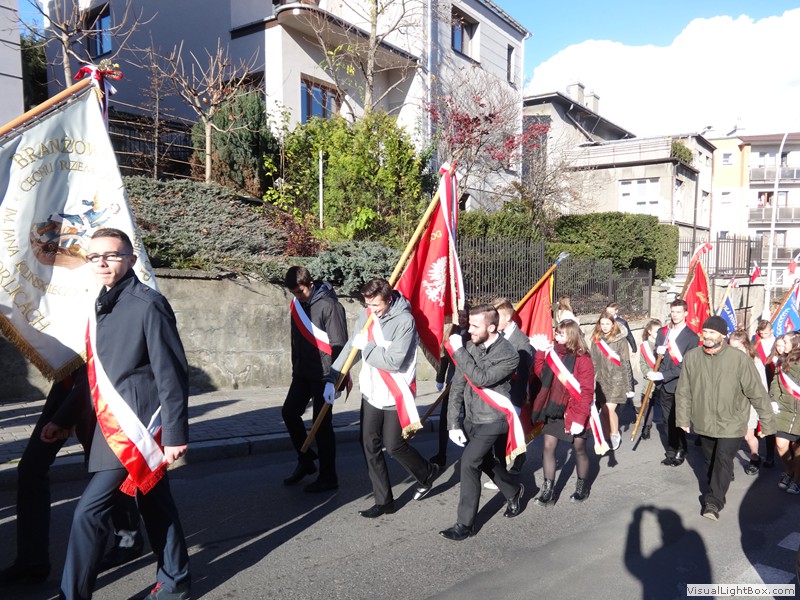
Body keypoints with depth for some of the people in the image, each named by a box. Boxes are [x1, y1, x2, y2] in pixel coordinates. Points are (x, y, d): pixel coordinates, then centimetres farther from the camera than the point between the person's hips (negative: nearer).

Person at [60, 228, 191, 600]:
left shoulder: (148, 304, -15)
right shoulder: (102, 305, 10)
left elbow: (171, 374, -17)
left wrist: (175, 433, -18)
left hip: (134, 425, -8)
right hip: (112, 425, 8)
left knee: (90, 510, -6)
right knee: (154, 504, 16)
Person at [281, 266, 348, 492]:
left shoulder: (329, 305, -16)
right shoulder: (297, 303, 8)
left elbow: (339, 344, -18)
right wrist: (295, 368, 18)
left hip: (323, 374, -8)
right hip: (303, 372, 8)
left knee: (322, 424, -1)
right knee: (289, 412, 10)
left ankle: (328, 477, 13)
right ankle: (305, 460, 29)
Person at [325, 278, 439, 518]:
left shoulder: (404, 320, -19)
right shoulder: (366, 317, 0)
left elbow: (394, 361, -26)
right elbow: (350, 348, 8)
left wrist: (366, 346, -18)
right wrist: (331, 379, 4)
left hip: (395, 395, -6)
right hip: (371, 392, 6)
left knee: (394, 445, 2)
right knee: (370, 445, 6)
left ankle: (427, 473, 32)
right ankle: (383, 501, 20)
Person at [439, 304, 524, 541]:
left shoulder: (508, 354, -18)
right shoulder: (469, 347, -3)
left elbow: (481, 379, -31)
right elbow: (457, 386, -2)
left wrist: (458, 351, -29)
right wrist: (453, 423, -6)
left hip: (492, 421, -6)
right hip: (471, 419, 7)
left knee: (469, 463, -15)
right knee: (485, 461, 21)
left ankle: (465, 524, 0)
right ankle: (513, 491, 49)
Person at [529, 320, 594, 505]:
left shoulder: (583, 359, -14)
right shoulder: (553, 353, 2)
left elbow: (586, 391, -15)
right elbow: (540, 373, 2)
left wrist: (580, 417, -20)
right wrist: (540, 351, -4)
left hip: (574, 412, -5)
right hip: (553, 410, 5)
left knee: (579, 448, 12)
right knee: (548, 446, 3)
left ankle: (582, 486, 31)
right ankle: (548, 489, 12)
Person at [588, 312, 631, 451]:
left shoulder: (621, 340, -5)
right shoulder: (596, 339, 5)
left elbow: (625, 362, -3)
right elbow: (592, 361, 10)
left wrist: (625, 384, -3)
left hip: (616, 380, -4)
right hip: (601, 380, 4)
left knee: (609, 408, -11)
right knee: (603, 410, 6)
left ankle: (615, 435, 13)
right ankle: (610, 434, 27)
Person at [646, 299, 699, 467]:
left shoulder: (692, 337, -9)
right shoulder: (662, 332, 9)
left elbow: (685, 365, -15)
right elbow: (656, 355, 18)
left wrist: (661, 375, -20)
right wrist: (658, 351, -7)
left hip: (679, 385, -5)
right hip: (664, 385, 5)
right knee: (668, 421, 12)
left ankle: (680, 452, 20)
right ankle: (671, 451, 23)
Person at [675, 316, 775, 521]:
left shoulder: (740, 359, -17)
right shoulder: (691, 357, -8)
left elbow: (757, 392, -9)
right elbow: (683, 391, 1)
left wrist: (767, 421, -5)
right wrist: (683, 418, 4)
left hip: (731, 423, -3)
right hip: (704, 422, 4)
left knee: (723, 461, -9)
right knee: (710, 461, 18)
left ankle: (713, 501, 0)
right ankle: (716, 493, 38)